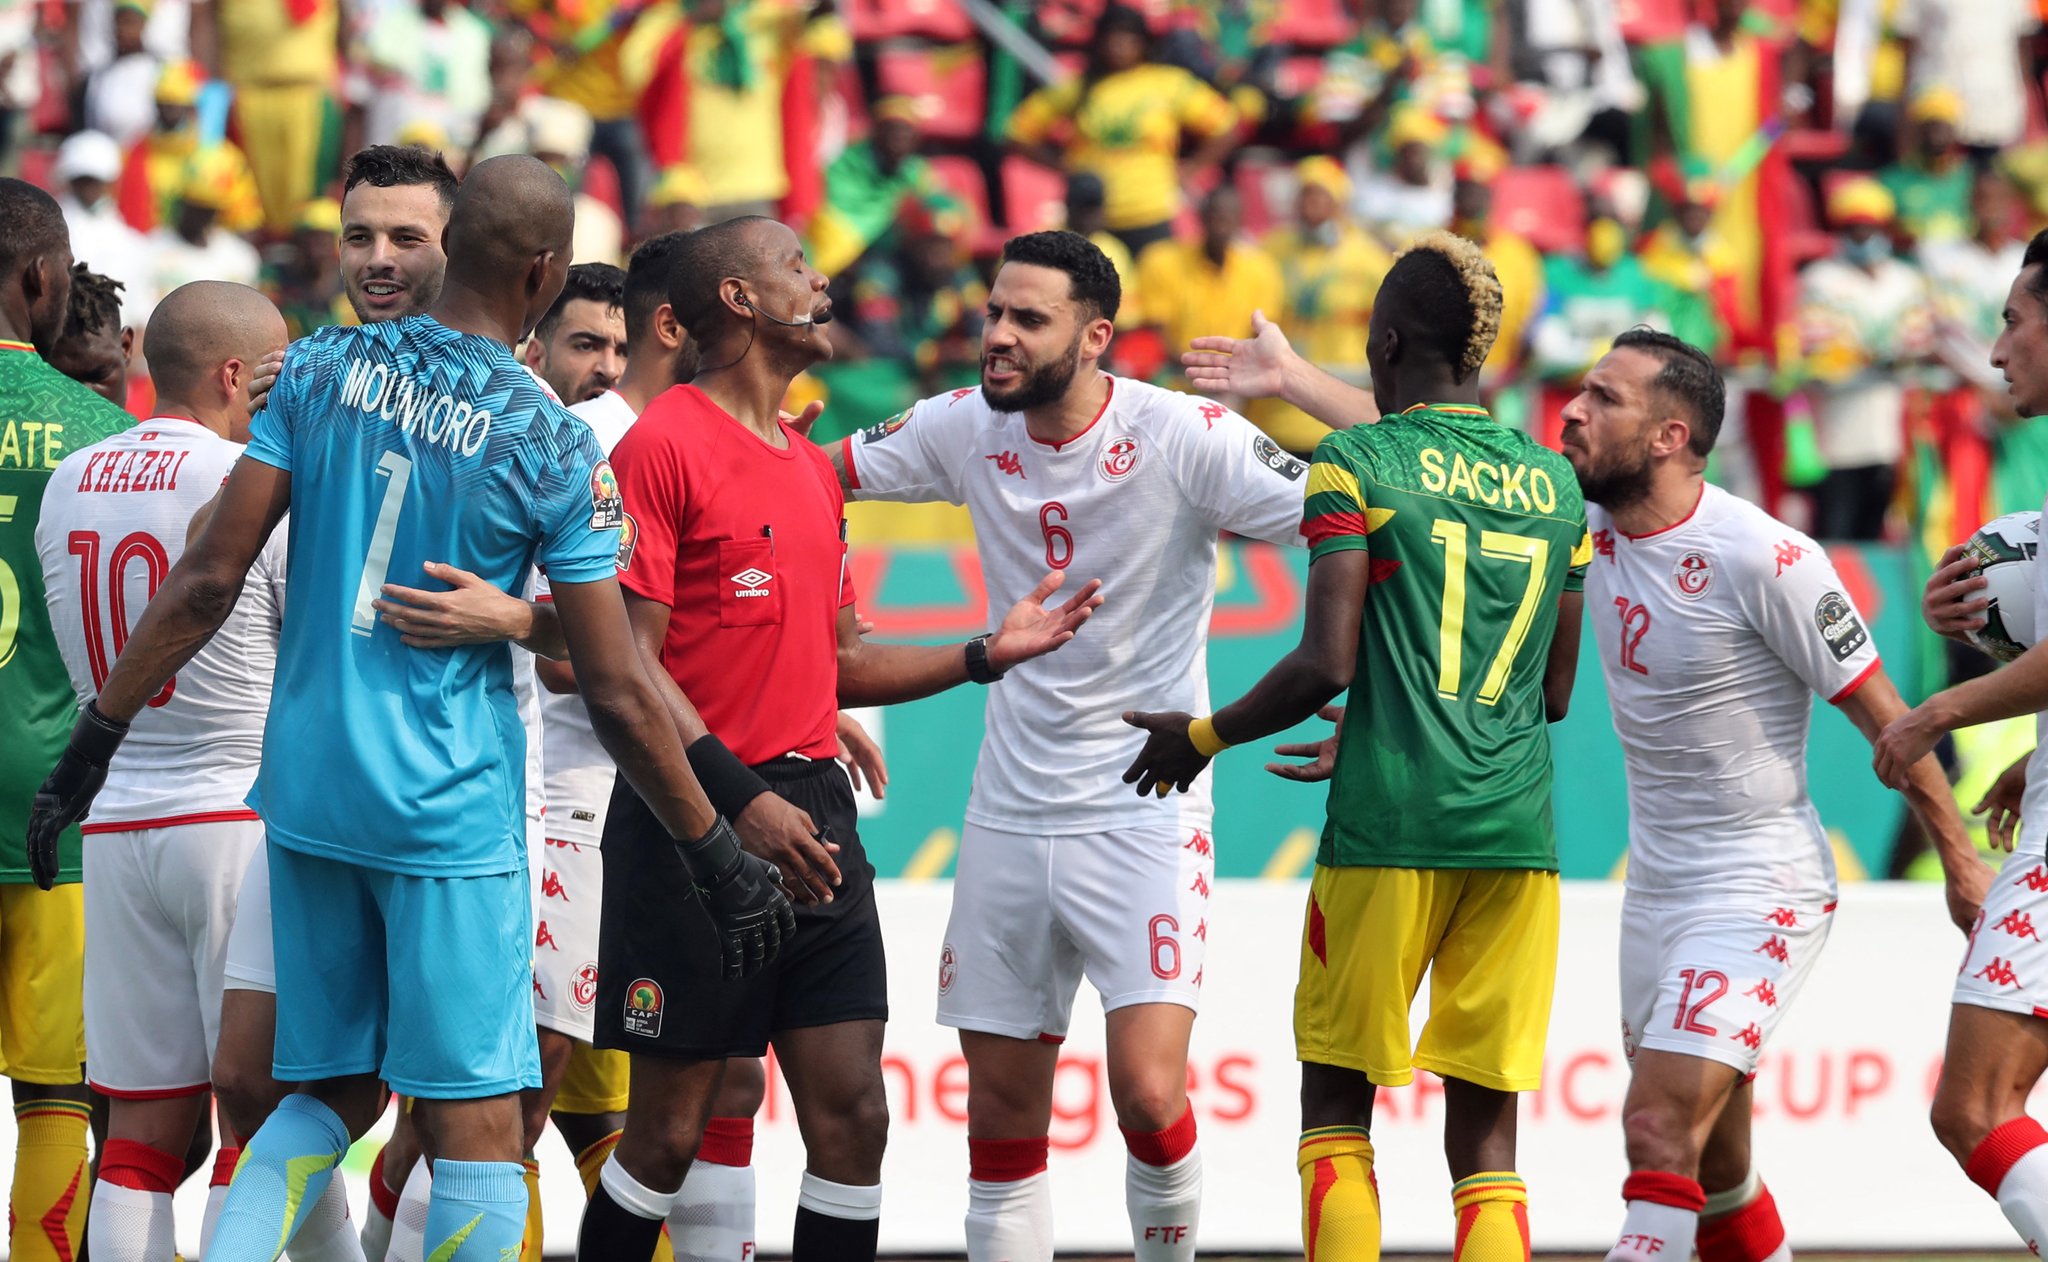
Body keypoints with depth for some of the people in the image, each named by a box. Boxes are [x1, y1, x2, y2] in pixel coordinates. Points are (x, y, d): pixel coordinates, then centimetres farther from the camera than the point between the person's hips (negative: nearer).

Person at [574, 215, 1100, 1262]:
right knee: (668, 1132, -2)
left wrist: (987, 654, 15)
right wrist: (740, 799, -21)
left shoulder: (813, 469, 18)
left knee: (852, 1115, 0)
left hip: (812, 817, 7)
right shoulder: (665, 445, -8)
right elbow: (622, 663, -13)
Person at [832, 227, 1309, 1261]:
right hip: (1010, 815, 5)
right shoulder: (966, 430, 1)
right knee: (1001, 1112, 8)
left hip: (1145, 815, -5)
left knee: (1147, 1091, -17)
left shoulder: (1187, 436, -14)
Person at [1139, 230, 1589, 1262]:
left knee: (1336, 1101, 7)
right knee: (1485, 1129, 4)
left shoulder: (1354, 466, -3)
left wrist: (1203, 737, 6)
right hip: (1517, 830, 4)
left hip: (1386, 830, -4)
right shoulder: (1555, 484, 14)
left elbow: (1327, 663, -10)